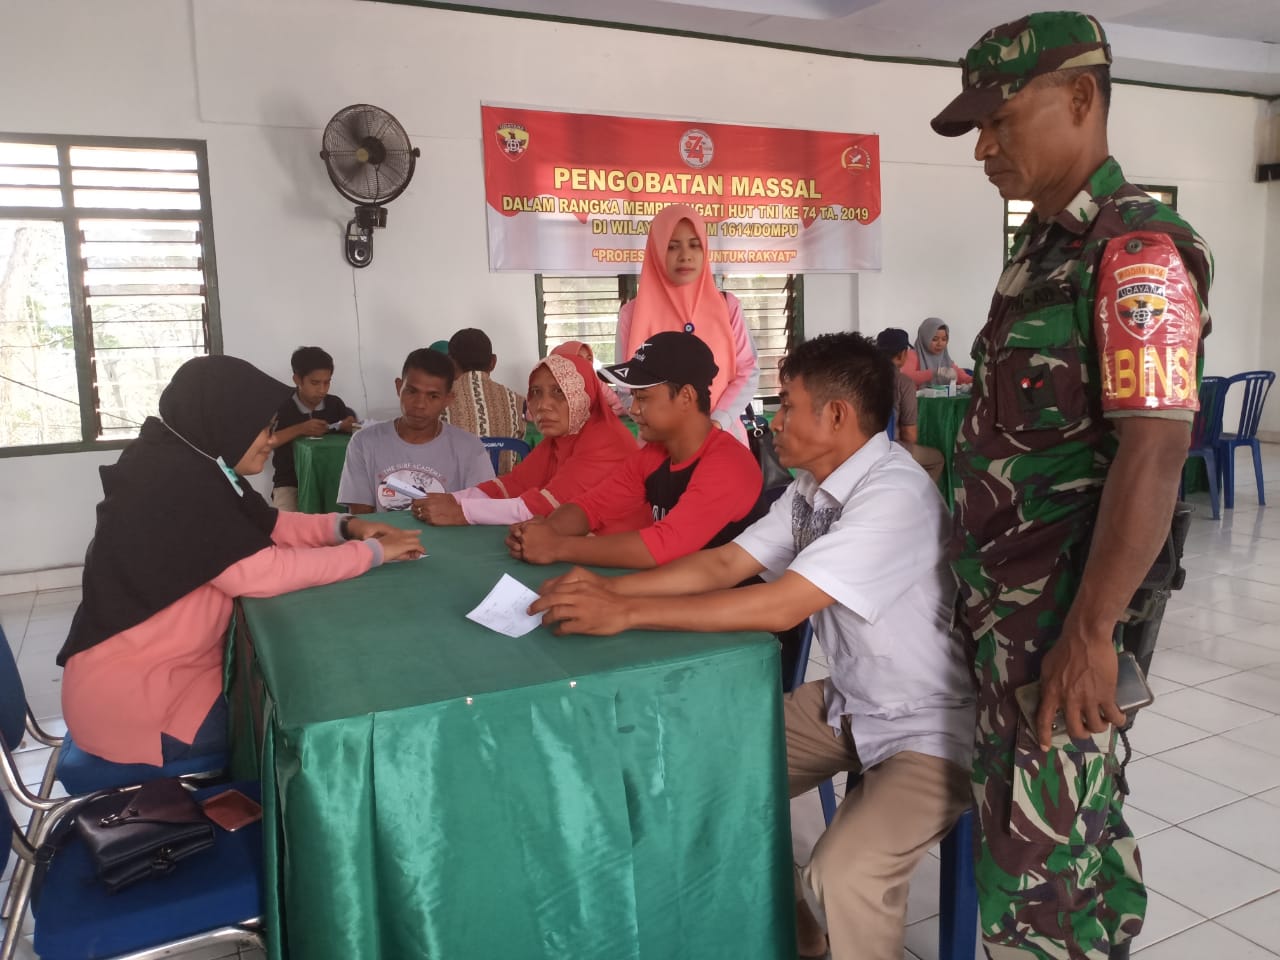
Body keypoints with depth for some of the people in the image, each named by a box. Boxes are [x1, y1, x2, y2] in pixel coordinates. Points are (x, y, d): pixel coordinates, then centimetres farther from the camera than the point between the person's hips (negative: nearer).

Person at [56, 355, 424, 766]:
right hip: (129, 694, -9)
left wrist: (344, 526, -5)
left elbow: (267, 525, 10)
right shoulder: (176, 481, -26)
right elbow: (260, 572, -30)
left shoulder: (190, 465, 3)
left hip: (167, 664, 9)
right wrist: (372, 552, -22)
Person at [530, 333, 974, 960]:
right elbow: (724, 564, 1)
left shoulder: (894, 495, -27)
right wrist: (612, 586, -12)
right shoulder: (811, 489, 0)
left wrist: (627, 614, -30)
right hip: (847, 703, 9)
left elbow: (779, 607, -32)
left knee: (842, 877, -30)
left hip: (928, 728, -8)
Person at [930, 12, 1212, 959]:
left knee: (1040, 848, 5)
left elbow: (1154, 453, -23)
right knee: (1073, 822, 21)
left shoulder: (1135, 250, -16)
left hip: (1064, 613, -8)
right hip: (1010, 602, 8)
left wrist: (1089, 634, -23)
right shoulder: (1040, 245, 11)